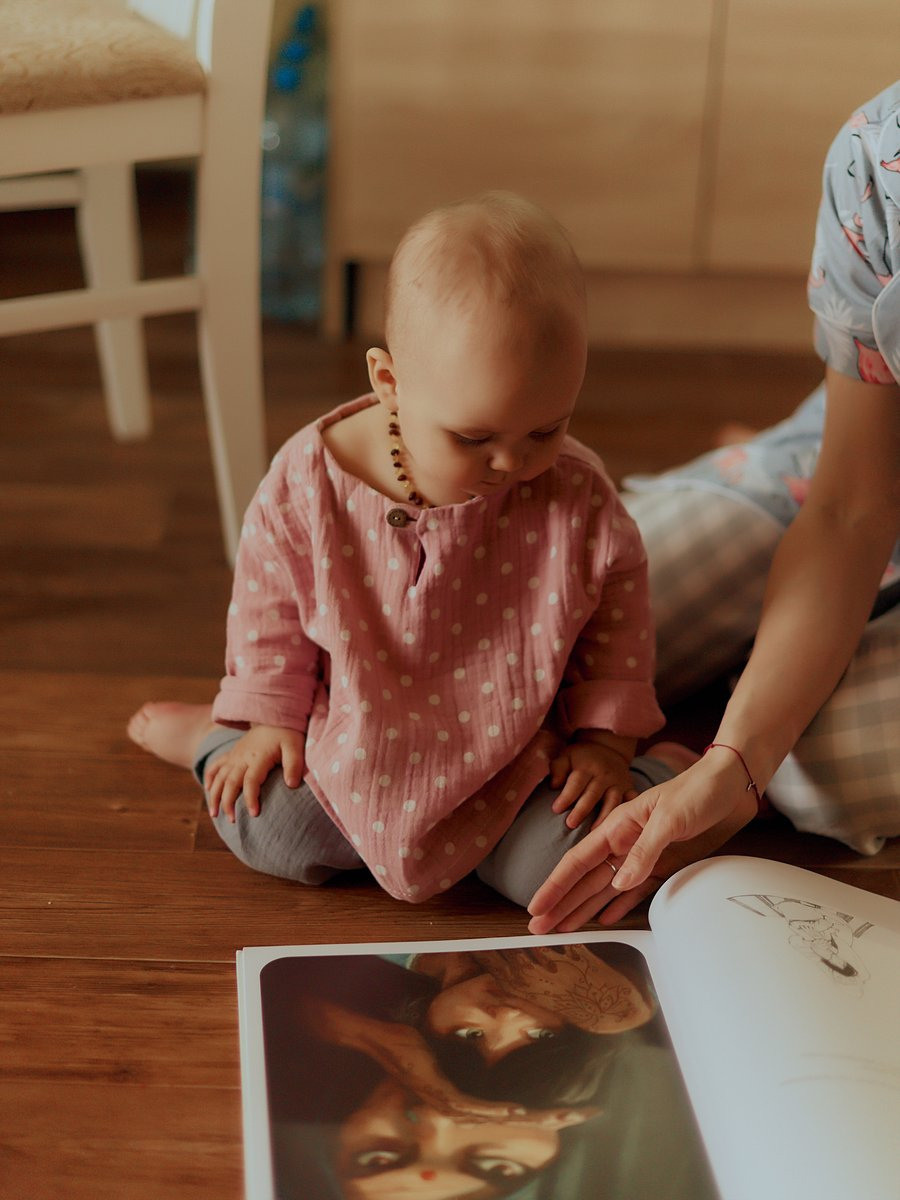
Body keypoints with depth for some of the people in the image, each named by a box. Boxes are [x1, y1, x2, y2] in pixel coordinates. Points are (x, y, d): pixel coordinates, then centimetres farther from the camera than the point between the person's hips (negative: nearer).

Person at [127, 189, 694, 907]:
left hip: (513, 759, -1)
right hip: (357, 753, 1)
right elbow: (269, 605, -2)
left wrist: (605, 734, -2)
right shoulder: (308, 482, -18)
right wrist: (271, 721, 2)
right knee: (268, 832, -10)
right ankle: (217, 741, 22)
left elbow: (618, 607, -1)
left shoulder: (578, 497, -18)